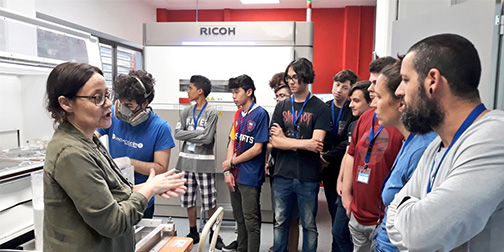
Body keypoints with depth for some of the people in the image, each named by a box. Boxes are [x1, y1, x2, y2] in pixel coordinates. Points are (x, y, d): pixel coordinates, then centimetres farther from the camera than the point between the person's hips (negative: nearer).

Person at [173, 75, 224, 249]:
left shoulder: (211, 113, -7)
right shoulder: (186, 112, 8)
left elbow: (208, 138, -16)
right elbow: (177, 133, -2)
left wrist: (188, 134, -7)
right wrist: (198, 133, -11)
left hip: (204, 162, -5)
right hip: (186, 161, 5)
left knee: (209, 202, 2)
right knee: (188, 201, 12)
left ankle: (214, 234, 22)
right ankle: (193, 233, 30)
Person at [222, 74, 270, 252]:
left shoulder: (260, 114, -13)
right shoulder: (238, 114, 8)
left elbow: (257, 148, -15)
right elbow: (232, 142, 7)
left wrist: (232, 162, -8)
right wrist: (227, 171, -2)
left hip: (250, 177, -7)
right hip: (235, 175, 7)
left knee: (251, 219, 4)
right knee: (239, 216, 21)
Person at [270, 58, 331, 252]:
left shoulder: (320, 108, -5)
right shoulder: (281, 107, 6)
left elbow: (316, 143, -15)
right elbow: (274, 142, -3)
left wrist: (285, 139, -9)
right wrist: (304, 144, -13)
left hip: (308, 177, -3)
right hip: (282, 175, 3)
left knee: (309, 225, 12)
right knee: (280, 222, 16)